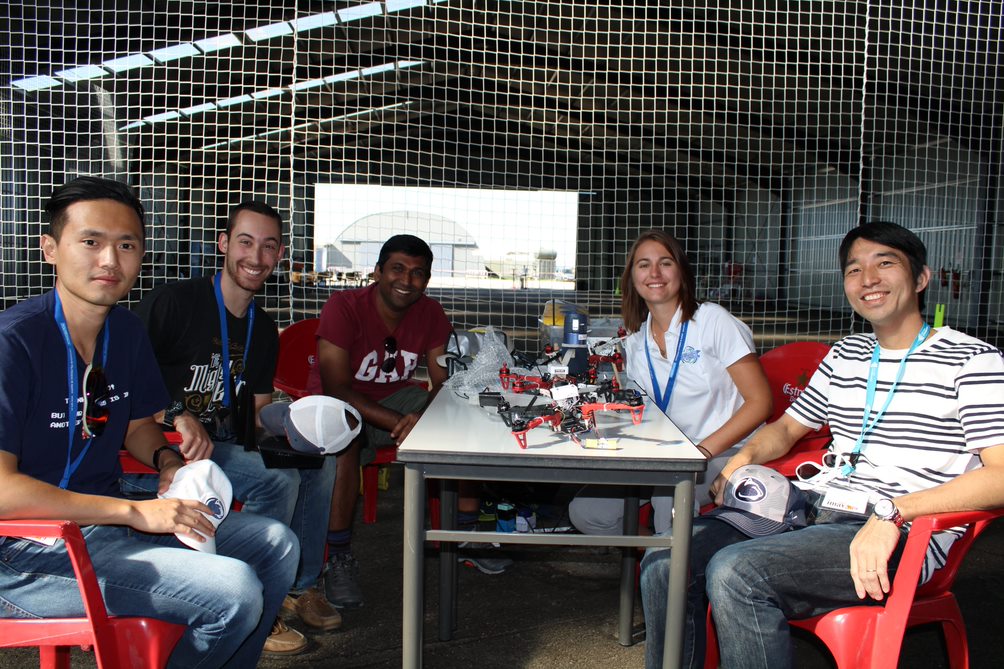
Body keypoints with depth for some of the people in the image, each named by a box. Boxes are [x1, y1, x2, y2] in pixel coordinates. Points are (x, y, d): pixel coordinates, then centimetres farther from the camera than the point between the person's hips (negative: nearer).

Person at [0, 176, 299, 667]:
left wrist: (167, 461, -2)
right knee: (233, 590, -24)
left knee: (276, 544, 6)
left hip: (107, 518, 8)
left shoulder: (126, 330, 5)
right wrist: (136, 512, -27)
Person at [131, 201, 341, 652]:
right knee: (278, 478, -26)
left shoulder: (263, 328, 10)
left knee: (320, 461, -8)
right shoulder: (174, 301, -12)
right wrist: (178, 419, -28)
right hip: (159, 451, -7)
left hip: (223, 446, 7)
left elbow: (259, 411, 12)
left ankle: (301, 587, 6)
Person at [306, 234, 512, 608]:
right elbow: (337, 390, -26)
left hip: (397, 399, 5)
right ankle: (339, 558, -23)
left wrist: (422, 416, -32)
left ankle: (466, 534, -1)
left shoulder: (430, 314, -6)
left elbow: (444, 384, -8)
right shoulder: (343, 307, -21)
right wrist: (400, 423, -36)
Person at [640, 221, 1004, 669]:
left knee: (736, 572, -31)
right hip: (811, 512, 7)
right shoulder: (845, 355, 20)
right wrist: (744, 458, 6)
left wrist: (891, 512, -24)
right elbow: (788, 426, 28)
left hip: (901, 537, -6)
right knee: (663, 564, -10)